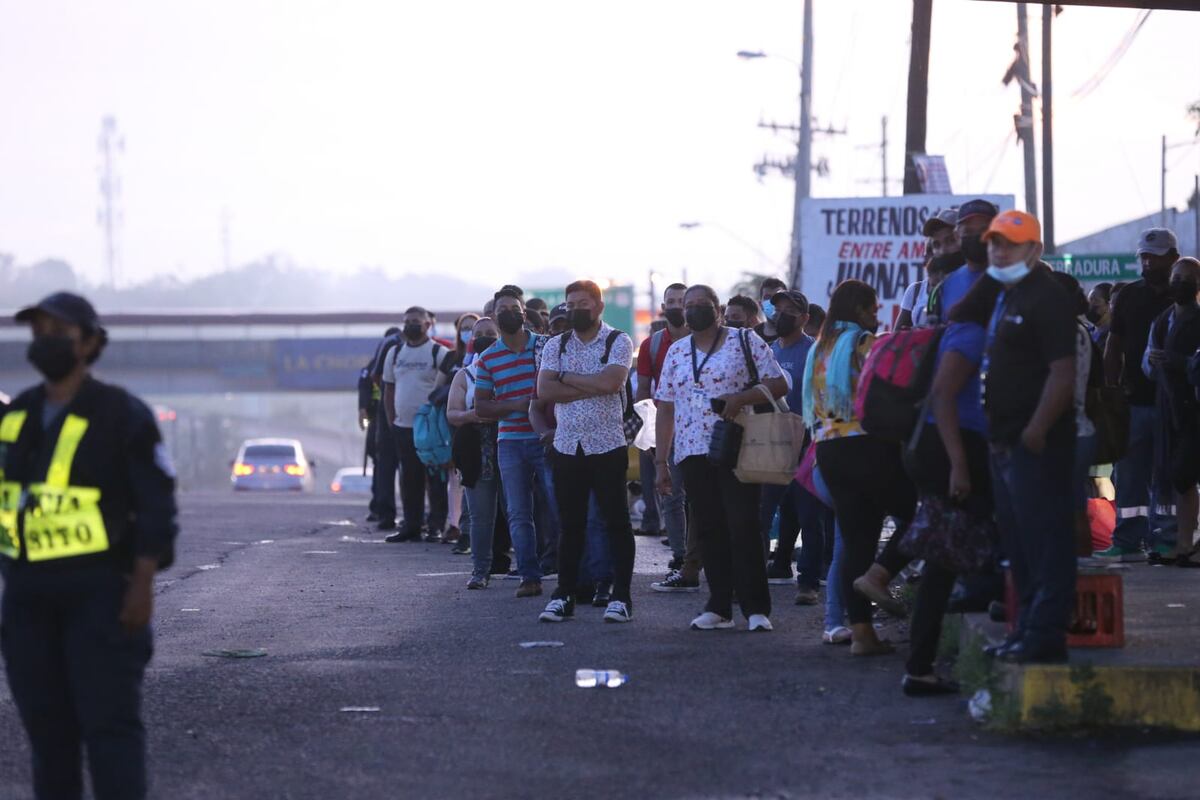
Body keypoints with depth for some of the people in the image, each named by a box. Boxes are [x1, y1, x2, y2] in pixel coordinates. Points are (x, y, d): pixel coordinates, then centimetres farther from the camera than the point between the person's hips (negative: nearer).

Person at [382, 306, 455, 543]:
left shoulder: (439, 353, -4)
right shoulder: (396, 352, 12)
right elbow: (389, 388, 18)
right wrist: (391, 419, 11)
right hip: (402, 426, 5)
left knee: (436, 478, -4)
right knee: (409, 479, 8)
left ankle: (437, 525, -1)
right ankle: (411, 526, 12)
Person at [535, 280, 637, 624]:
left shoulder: (618, 342, -1)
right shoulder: (556, 346, 10)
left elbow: (610, 382, -18)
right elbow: (544, 391, -3)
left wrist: (567, 378, -6)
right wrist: (592, 387, -11)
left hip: (607, 445, -4)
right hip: (567, 447, 4)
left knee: (616, 522, 0)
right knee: (570, 524, 7)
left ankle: (621, 596, 4)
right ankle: (564, 596, 12)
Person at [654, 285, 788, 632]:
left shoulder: (745, 340, 3)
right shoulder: (676, 352, 15)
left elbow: (779, 384, -2)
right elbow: (665, 410, 16)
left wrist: (742, 398, -19)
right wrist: (661, 463, 11)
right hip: (693, 454, 4)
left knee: (743, 526, -9)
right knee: (708, 530, 4)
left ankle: (756, 608, -7)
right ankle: (718, 607, 8)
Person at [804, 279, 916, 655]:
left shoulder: (819, 349, 18)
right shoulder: (865, 342, -6)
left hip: (828, 450, 7)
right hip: (868, 445, -7)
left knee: (855, 539, 6)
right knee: (913, 515, 7)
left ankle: (861, 631, 1)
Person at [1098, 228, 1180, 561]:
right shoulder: (1128, 296, 11)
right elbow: (1114, 348, 11)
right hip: (1134, 400, 2)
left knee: (1167, 478, 2)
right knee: (1129, 475, 0)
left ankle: (1165, 540, 5)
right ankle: (1128, 542, 2)